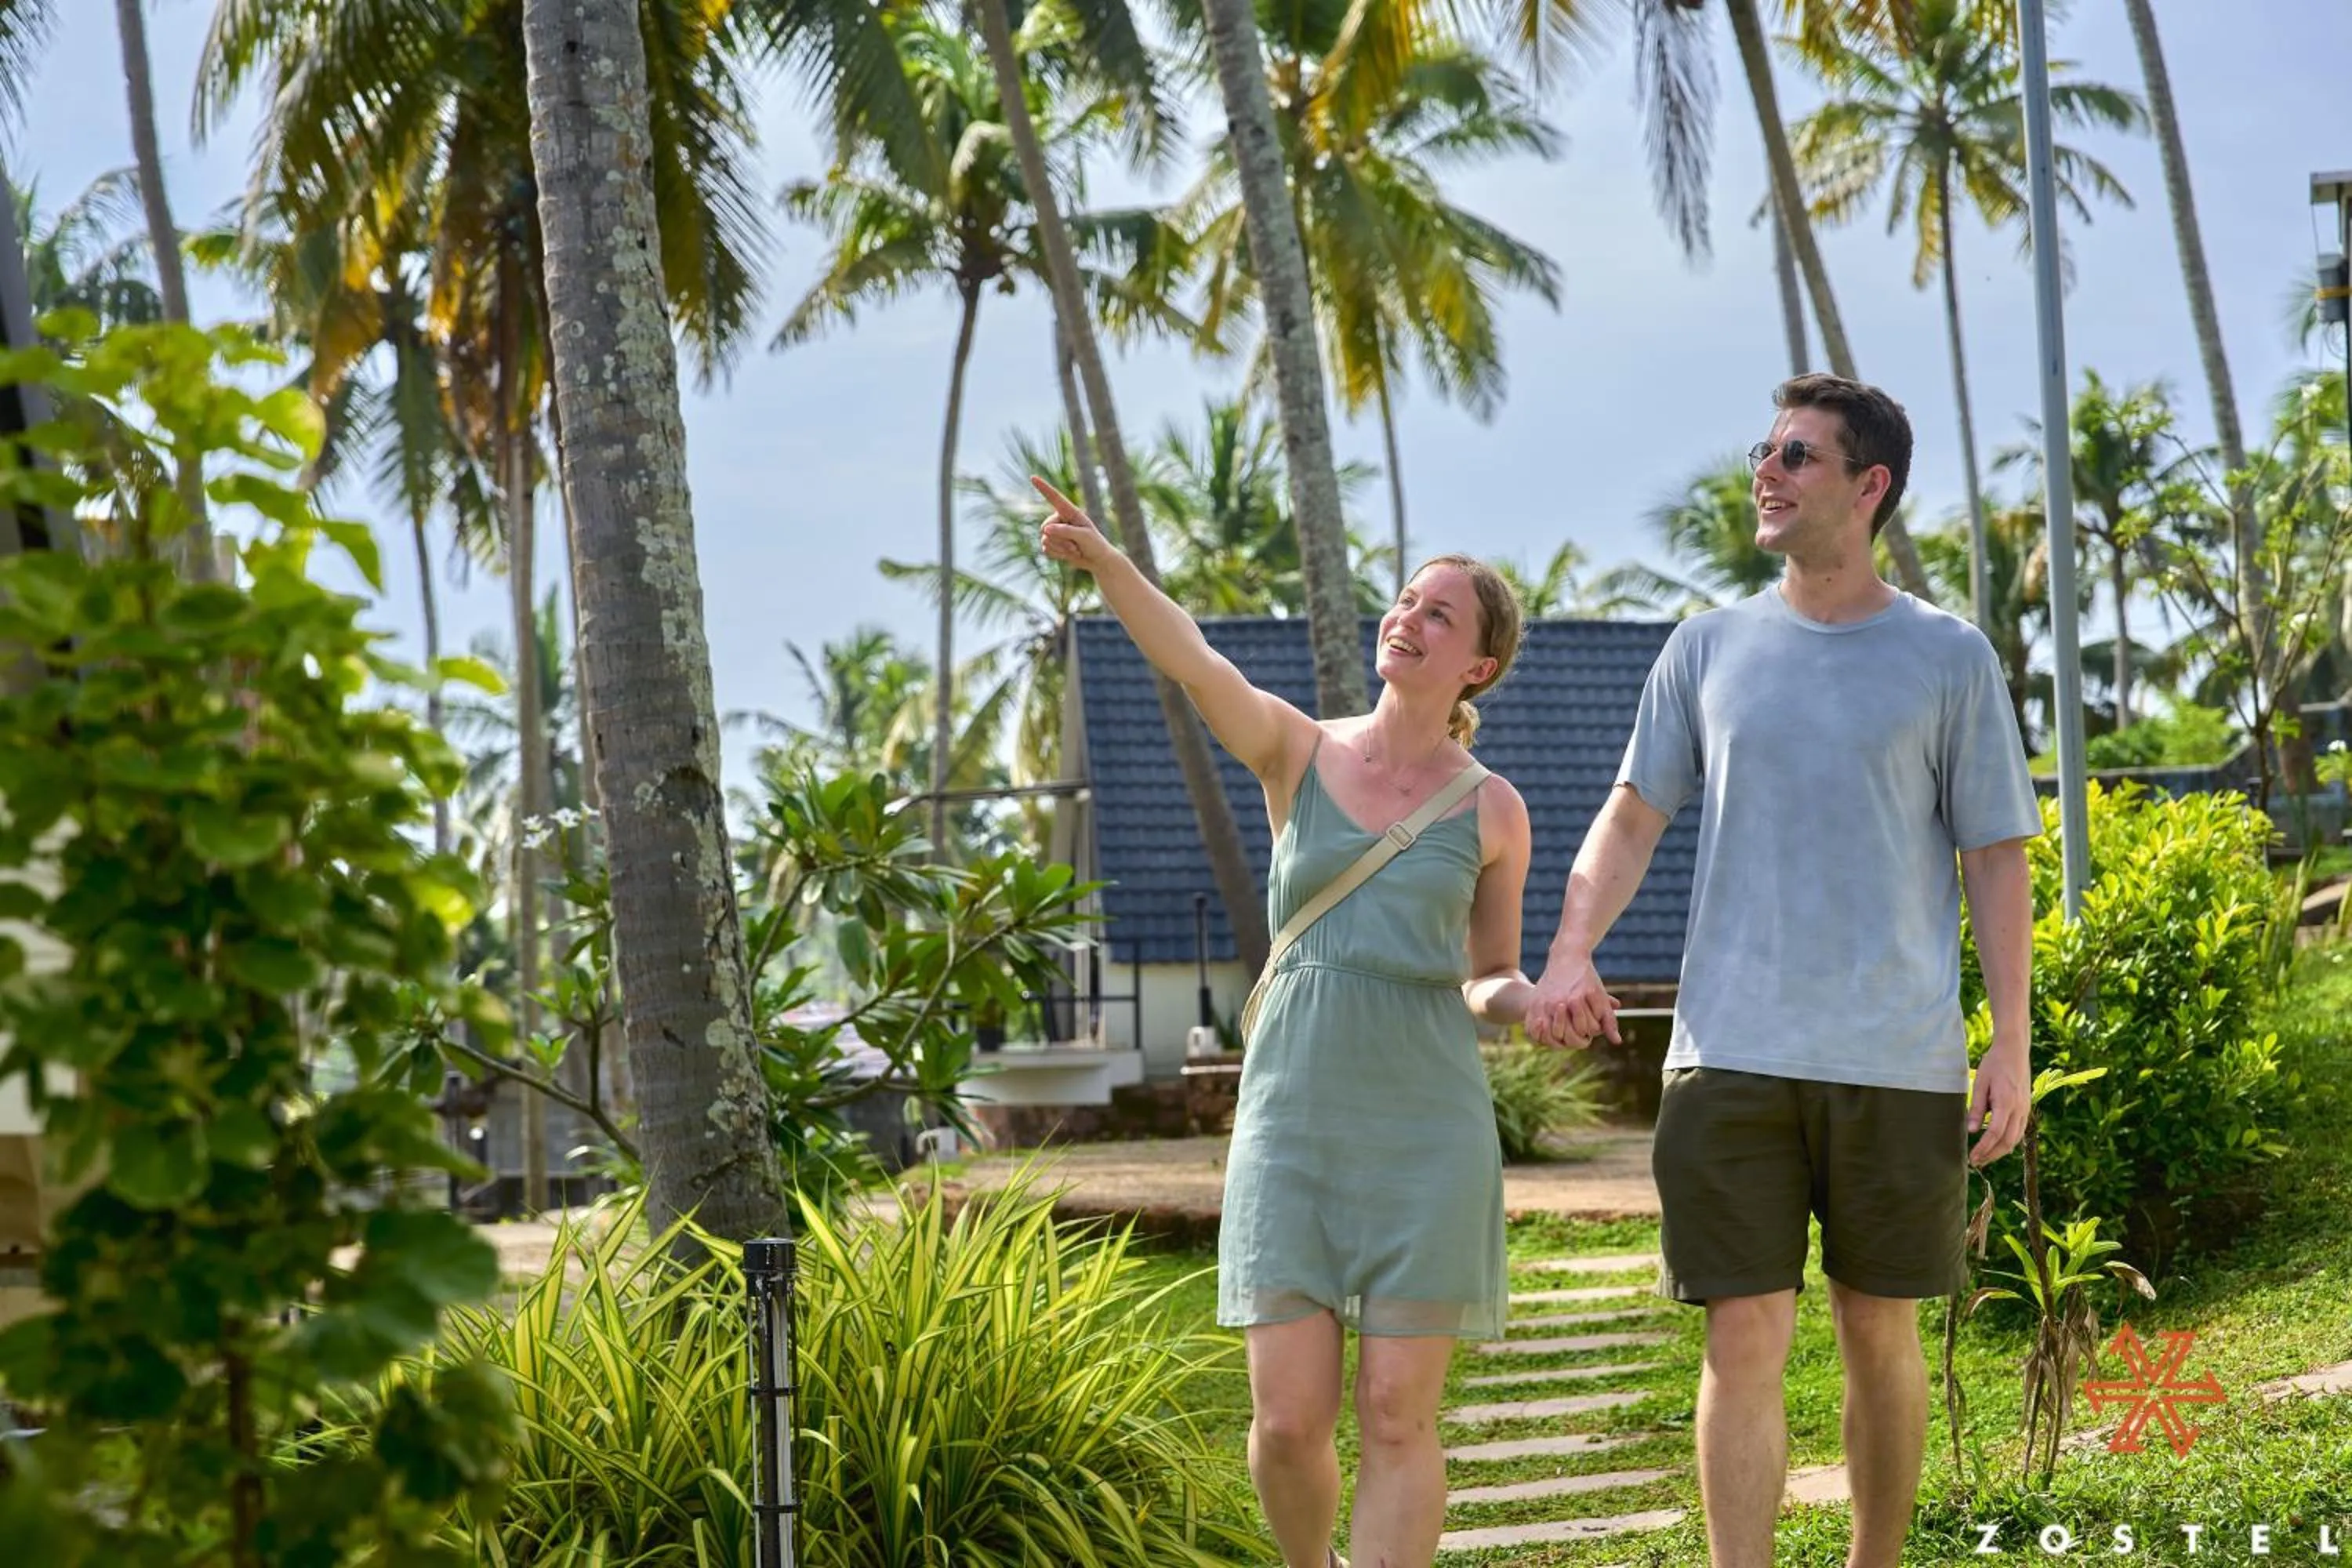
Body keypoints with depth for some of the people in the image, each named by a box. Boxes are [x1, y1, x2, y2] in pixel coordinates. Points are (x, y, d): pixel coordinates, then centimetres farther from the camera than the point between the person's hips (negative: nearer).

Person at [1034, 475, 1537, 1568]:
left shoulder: (1493, 810, 5)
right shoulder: (1296, 750, 4)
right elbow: (1189, 660, -15)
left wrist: (1530, 1001, -10)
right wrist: (1099, 557, -32)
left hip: (1426, 1133, 0)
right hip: (1293, 1122, 0)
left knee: (1396, 1419, -4)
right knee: (1289, 1420, -2)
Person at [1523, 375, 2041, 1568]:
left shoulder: (1949, 659, 4)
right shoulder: (1710, 648, 10)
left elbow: (1995, 858, 5)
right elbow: (1631, 818, 10)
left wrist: (2011, 1045, -1)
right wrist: (1569, 956, -6)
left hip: (1898, 1065, -1)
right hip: (1733, 1059, 1)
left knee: (1880, 1334, 10)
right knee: (1745, 1338, -4)